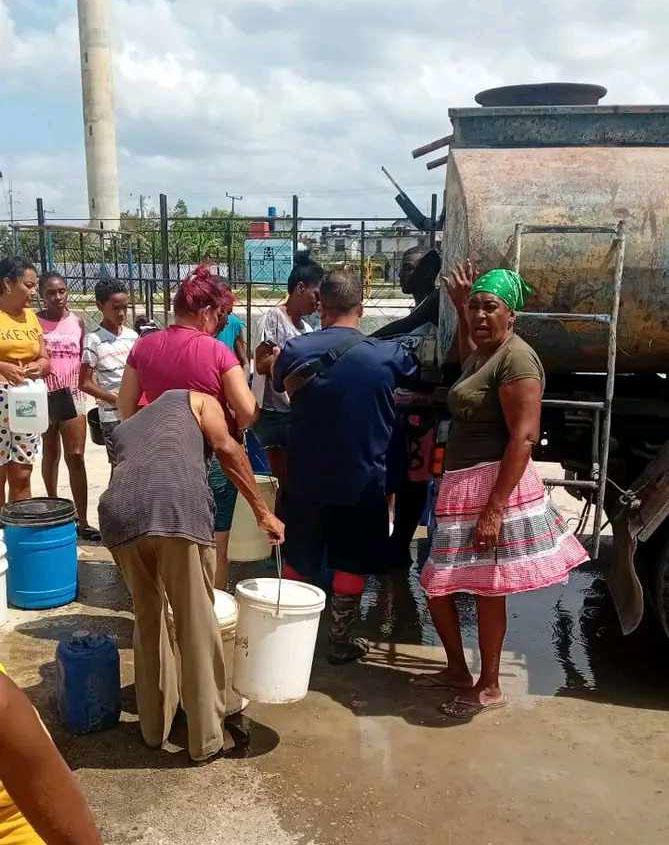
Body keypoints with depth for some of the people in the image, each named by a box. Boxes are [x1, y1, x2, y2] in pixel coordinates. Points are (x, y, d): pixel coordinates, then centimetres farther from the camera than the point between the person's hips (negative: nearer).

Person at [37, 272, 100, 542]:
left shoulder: (77, 321, 5)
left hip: (72, 395, 1)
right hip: (44, 395, 0)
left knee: (76, 456, -4)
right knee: (50, 454, 12)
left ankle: (82, 522, -4)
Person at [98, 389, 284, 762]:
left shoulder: (123, 430, 41)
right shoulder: (197, 400, 29)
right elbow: (226, 448, 8)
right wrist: (264, 512, 10)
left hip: (119, 511, 5)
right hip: (178, 507, -4)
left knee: (148, 619, 23)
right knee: (197, 625, 9)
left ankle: (156, 725, 36)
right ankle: (208, 737, 22)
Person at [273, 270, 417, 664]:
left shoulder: (296, 350, -9)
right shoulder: (388, 354, -12)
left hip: (306, 477, 2)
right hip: (362, 479, -2)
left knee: (298, 559, 18)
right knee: (352, 563, 13)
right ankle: (341, 640, 21)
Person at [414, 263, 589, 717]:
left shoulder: (516, 358, -14)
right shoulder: (481, 355, 15)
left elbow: (524, 437, -21)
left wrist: (494, 508, -25)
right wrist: (460, 309, 31)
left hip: (494, 484, -10)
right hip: (462, 484, 10)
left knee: (487, 589, 3)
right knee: (436, 585, 14)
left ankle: (489, 687, 21)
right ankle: (458, 671, 32)